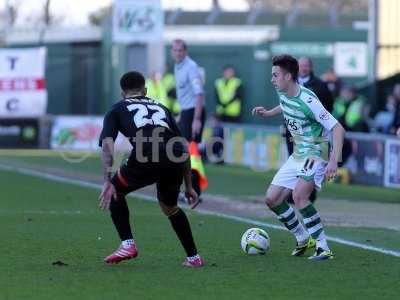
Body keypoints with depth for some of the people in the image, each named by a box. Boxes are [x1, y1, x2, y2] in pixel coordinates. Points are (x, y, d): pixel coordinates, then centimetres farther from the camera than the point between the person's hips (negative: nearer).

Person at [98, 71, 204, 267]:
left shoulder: (117, 109, 25)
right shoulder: (161, 108, 35)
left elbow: (107, 144, 7)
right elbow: (184, 149, 30)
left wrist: (107, 182, 0)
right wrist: (189, 187, 34)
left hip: (145, 158, -4)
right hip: (174, 160, 4)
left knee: (115, 192, 25)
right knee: (169, 207, 31)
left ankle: (127, 244, 13)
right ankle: (193, 257, 28)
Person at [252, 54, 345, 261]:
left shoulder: (307, 101, -24)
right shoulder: (283, 93, 1)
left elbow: (337, 129, -26)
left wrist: (334, 161, -35)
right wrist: (268, 113, 14)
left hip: (316, 153, -9)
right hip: (297, 155, 9)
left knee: (299, 195, -30)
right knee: (272, 199, 5)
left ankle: (323, 248, -23)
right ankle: (303, 239, 22)